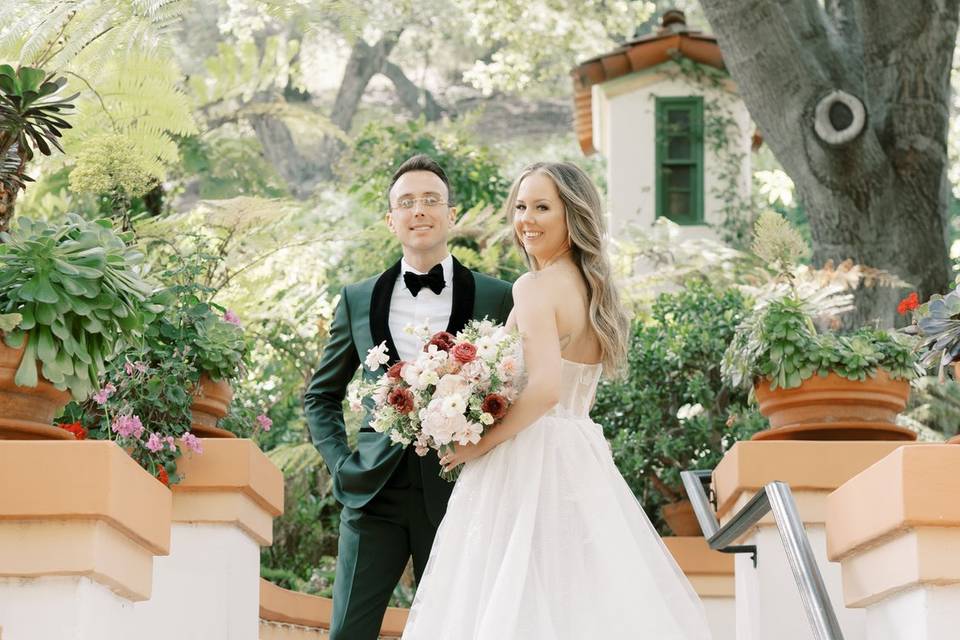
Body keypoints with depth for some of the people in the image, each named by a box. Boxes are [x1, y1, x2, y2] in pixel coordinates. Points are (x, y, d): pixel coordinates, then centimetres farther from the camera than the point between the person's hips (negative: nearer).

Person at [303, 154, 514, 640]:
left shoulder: (496, 299, 2)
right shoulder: (357, 300, 8)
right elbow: (321, 396, 17)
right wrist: (341, 464, 4)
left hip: (458, 490, -1)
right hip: (376, 492, 1)